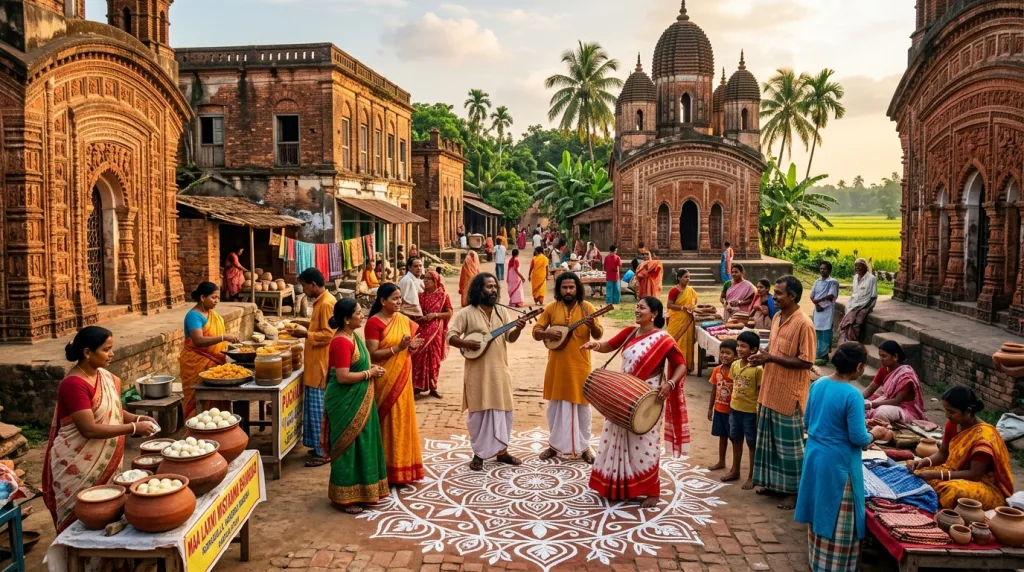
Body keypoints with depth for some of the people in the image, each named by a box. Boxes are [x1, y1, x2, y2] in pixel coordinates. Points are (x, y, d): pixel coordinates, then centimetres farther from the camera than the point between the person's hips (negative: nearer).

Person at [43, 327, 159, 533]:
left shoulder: (105, 377, 4)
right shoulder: (74, 384, -21)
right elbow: (89, 429, -25)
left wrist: (136, 418, -1)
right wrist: (133, 428, -23)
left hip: (105, 462, 8)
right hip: (79, 467, -8)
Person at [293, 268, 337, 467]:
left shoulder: (326, 303, -18)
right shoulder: (321, 301, 13)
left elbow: (328, 334, -22)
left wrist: (305, 334, -17)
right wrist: (306, 332, 10)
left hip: (321, 365, -10)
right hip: (315, 363, 10)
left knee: (318, 407, -5)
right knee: (315, 406, 15)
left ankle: (323, 452, 2)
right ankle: (320, 446, 23)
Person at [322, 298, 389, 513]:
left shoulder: (352, 336, 9)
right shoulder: (342, 342, -22)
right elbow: (343, 376, -26)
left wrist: (371, 369, 3)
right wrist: (369, 373, -16)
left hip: (357, 400, 10)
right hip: (346, 403, -10)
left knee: (360, 445, 17)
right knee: (348, 447, 0)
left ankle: (358, 490, 30)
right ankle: (344, 497, 12)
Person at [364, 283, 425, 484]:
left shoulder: (404, 320, 8)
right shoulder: (373, 323, -12)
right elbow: (373, 354, -16)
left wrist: (412, 346, -7)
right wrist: (397, 347, -23)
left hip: (402, 378, 6)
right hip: (384, 380, -6)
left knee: (402, 420, 12)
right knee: (387, 422, 0)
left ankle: (403, 467, 23)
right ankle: (388, 470, 11)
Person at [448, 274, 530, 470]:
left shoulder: (501, 312, 8)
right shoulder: (467, 313, -7)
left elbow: (510, 338, 5)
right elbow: (450, 337, -9)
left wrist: (518, 329, -15)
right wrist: (467, 344, -24)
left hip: (500, 370, 5)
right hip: (478, 371, -5)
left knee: (503, 410, 10)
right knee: (479, 411, 1)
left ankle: (501, 451, 23)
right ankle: (479, 454, 13)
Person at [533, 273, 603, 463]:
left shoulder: (587, 308, -3)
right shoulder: (551, 308, 0)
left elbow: (598, 335, -6)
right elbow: (535, 331, 2)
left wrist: (592, 326, -27)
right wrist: (547, 334, -19)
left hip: (580, 365, -1)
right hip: (557, 365, 2)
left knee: (582, 405, 8)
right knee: (555, 405, 11)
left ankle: (584, 446, 22)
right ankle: (554, 445, 25)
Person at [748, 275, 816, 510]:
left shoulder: (804, 324, -18)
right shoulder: (777, 318, 9)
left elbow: (806, 362, -19)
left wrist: (771, 358, -21)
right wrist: (763, 358, -1)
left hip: (790, 395, -8)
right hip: (771, 392, 9)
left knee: (790, 443, 2)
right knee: (770, 440, 17)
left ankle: (795, 491, 14)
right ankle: (774, 483, 30)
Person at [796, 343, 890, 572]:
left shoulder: (818, 384, 0)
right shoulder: (852, 395, -22)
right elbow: (858, 438, -18)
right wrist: (874, 434, 2)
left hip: (815, 456, 8)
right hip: (838, 462, -8)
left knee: (820, 511, 22)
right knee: (838, 519, 7)